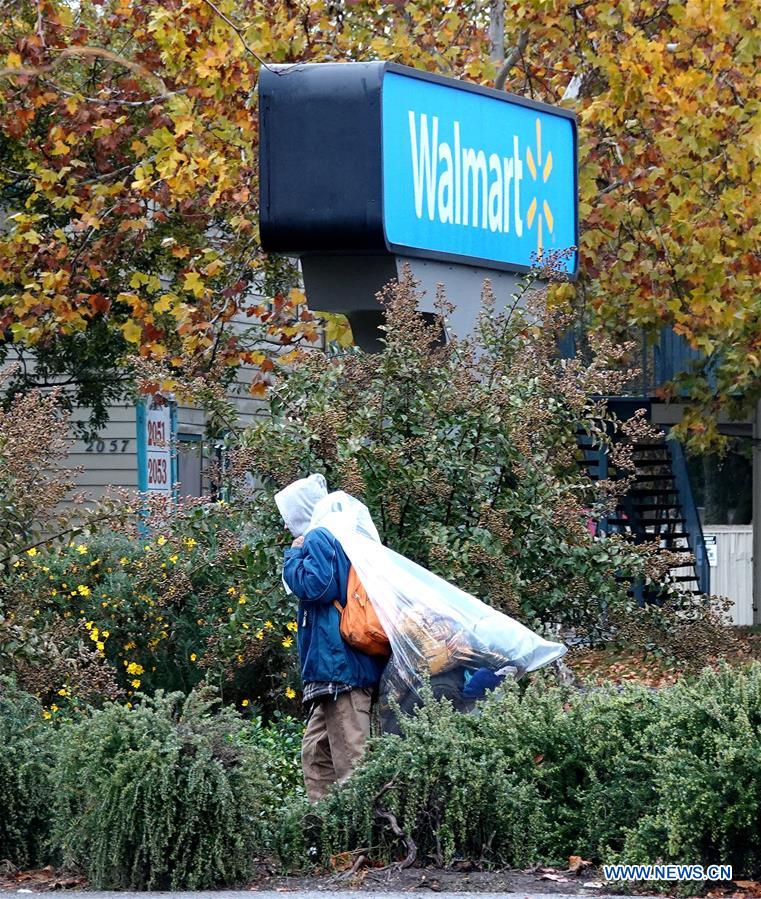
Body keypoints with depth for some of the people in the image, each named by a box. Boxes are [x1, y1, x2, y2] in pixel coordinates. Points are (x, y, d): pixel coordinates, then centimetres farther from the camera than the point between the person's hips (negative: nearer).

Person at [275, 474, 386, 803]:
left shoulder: (318, 539, -9)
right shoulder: (341, 538, 22)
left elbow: (316, 586, -20)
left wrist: (294, 556, -6)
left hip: (340, 666, -11)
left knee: (350, 759, -11)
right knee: (316, 751, 14)